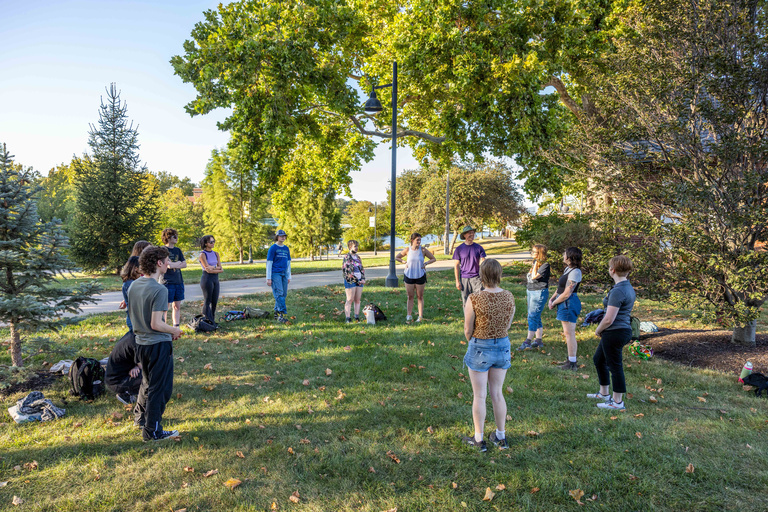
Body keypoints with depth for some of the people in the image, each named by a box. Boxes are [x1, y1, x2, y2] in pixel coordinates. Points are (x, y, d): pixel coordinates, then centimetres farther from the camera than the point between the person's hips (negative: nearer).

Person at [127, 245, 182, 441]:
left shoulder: (133, 286, 4)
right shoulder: (159, 290, -22)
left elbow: (133, 316, 14)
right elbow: (156, 324, -25)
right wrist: (175, 330, -6)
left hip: (140, 343, 8)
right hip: (158, 344, -8)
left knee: (148, 382, 26)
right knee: (160, 388, 5)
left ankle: (140, 416, 43)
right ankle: (152, 431, 13)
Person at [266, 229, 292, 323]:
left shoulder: (286, 249, 15)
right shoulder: (273, 248, -2)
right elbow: (269, 263, -4)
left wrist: (289, 276, 17)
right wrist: (268, 278, -8)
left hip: (284, 274, 6)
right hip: (275, 274, -6)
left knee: (284, 294, 6)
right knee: (279, 293, -13)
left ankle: (276, 313, 18)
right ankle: (281, 314, -15)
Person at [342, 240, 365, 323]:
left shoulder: (357, 257, 15)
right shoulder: (347, 257, -6)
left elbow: (362, 269, 18)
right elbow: (346, 271, -12)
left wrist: (363, 279, 2)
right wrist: (356, 280, -12)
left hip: (359, 281, 6)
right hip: (350, 281, -6)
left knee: (357, 300, 6)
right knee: (350, 300, -5)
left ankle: (357, 318, 11)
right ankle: (348, 319, -3)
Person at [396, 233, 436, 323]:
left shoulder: (423, 250, -3)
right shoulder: (407, 250, -1)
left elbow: (433, 259, 7)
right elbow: (397, 257, 13)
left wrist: (425, 263, -8)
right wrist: (404, 262, -2)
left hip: (420, 276, -1)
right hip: (409, 276, 1)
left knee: (420, 297, 5)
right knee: (410, 297, 5)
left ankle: (420, 317, 10)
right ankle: (409, 316, 9)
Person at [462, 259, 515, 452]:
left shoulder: (474, 299, -22)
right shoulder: (509, 297, -8)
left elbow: (468, 330, -12)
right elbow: (507, 326, 4)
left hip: (480, 349, -4)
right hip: (503, 348, 4)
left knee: (479, 396, 11)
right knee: (497, 393, 19)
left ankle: (479, 440, 25)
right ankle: (501, 437, 32)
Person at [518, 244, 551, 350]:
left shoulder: (545, 265, -15)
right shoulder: (535, 263, 12)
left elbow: (534, 277, -23)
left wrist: (536, 263, -15)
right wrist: (528, 292, 20)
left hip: (539, 293, -9)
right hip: (530, 292, 9)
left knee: (532, 317, -8)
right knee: (536, 317, 12)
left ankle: (528, 341, -5)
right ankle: (538, 340, 20)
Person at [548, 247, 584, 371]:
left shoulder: (575, 272, -19)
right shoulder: (568, 269, 12)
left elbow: (567, 293, -20)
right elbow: (560, 288, 17)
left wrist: (554, 303, -8)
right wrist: (551, 299, 5)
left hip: (569, 304, -10)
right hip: (564, 304, 10)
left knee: (569, 333, -4)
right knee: (568, 333, 16)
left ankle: (572, 364, 4)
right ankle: (570, 360, 26)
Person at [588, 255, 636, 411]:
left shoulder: (617, 291, -22)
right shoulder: (628, 288, 10)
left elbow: (609, 319, -24)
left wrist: (598, 330, -5)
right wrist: (602, 329, 18)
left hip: (614, 333, -10)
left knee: (615, 366, 2)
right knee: (598, 360, 22)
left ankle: (618, 402, 14)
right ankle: (604, 394, 33)